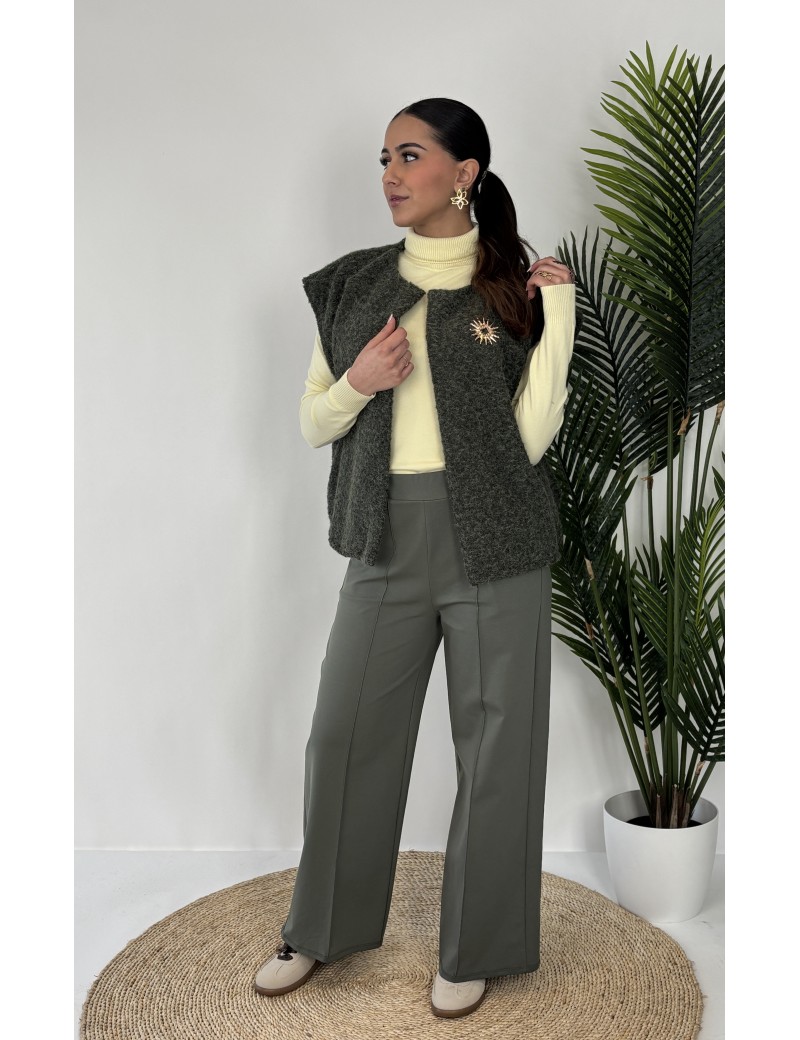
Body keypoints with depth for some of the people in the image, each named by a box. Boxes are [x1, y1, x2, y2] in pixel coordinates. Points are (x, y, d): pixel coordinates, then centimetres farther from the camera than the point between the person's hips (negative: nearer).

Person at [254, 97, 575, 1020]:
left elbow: (530, 438, -7)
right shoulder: (352, 287, 6)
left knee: (496, 744, 6)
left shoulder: (517, 287, -1)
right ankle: (323, 928, 32)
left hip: (495, 539, -2)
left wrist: (558, 318, -12)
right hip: (389, 538, 3)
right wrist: (358, 382, -10)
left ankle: (474, 948, 27)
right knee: (344, 732, 9)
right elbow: (313, 424, 9)